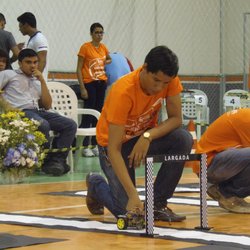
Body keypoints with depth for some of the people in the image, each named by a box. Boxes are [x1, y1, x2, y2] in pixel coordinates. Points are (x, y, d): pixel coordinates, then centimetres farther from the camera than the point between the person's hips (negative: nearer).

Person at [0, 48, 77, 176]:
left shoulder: (37, 82, 28)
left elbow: (47, 105, 17)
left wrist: (42, 81, 11)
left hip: (39, 112, 6)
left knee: (70, 125, -15)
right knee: (43, 125, -37)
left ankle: (57, 160, -24)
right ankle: (47, 161, -19)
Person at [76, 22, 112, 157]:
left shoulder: (103, 47, 9)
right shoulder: (85, 47, -7)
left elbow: (109, 59, 32)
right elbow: (79, 69, -9)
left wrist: (104, 63, 8)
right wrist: (82, 88, -15)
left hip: (101, 83, 6)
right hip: (90, 84, -6)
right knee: (88, 115, -7)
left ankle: (94, 145, 14)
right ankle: (85, 146, -3)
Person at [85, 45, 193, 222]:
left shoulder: (170, 80, -19)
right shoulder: (123, 92, -33)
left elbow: (176, 119, -15)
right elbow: (114, 149, -34)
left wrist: (148, 136, -36)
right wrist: (133, 195, -42)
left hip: (145, 136, 5)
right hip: (114, 143, -5)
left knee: (184, 139, -26)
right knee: (128, 212, -16)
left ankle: (158, 204, -10)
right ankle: (96, 185, 18)